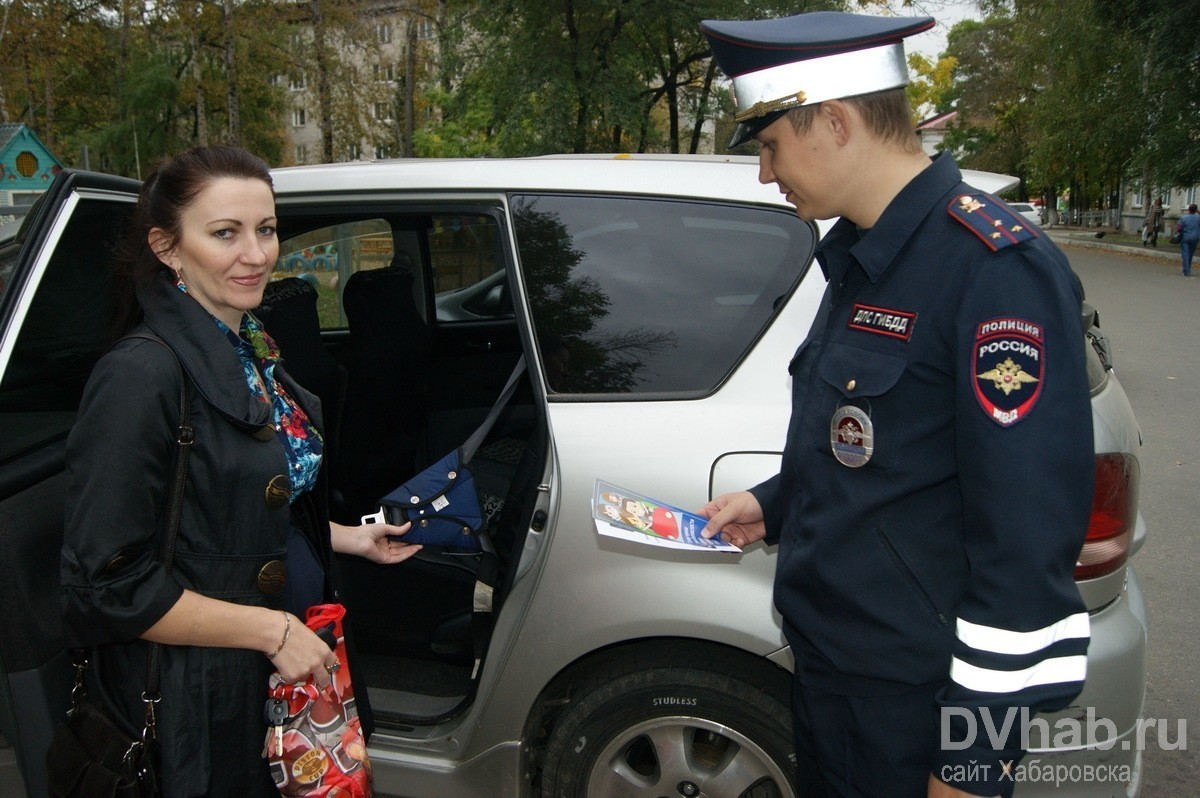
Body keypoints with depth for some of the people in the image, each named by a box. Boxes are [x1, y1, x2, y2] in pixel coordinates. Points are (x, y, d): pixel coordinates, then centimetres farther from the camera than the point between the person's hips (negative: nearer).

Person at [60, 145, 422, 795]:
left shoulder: (252, 353, 4)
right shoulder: (140, 375, -22)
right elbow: (106, 586, -22)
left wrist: (350, 539, 9)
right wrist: (270, 630, -22)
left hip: (298, 661, 8)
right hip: (206, 695, -8)